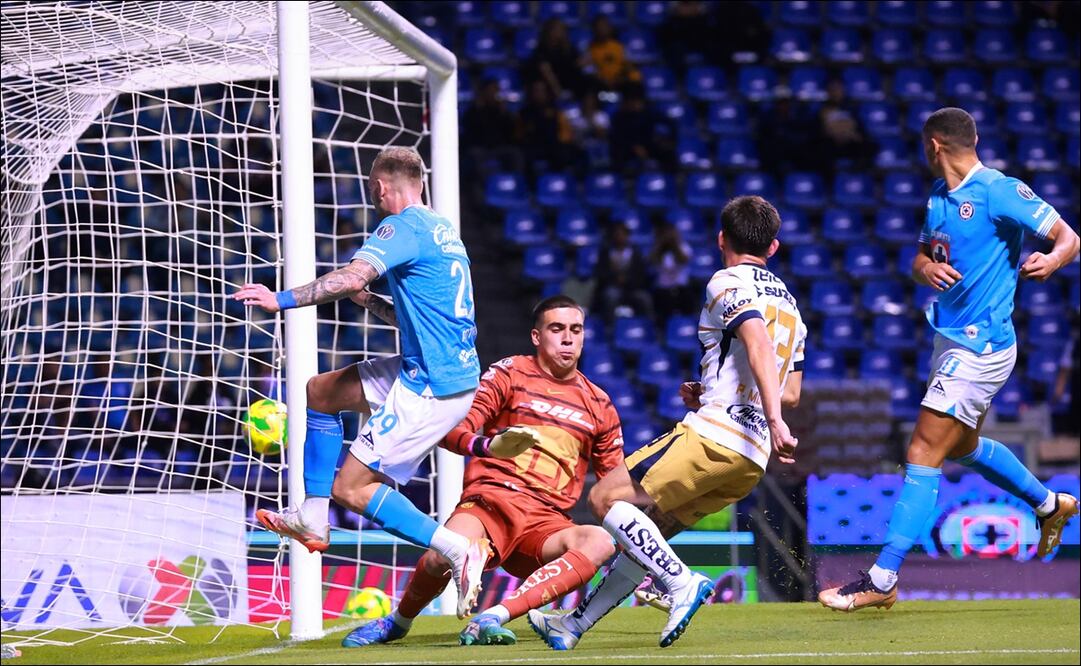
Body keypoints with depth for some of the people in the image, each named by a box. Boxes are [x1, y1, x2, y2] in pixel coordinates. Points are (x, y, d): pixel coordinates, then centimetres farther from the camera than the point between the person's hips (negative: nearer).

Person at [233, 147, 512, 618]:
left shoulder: (403, 227, -13)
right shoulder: (441, 230, 16)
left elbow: (351, 278, -29)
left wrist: (282, 300, -28)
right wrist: (369, 302, 25)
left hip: (430, 390, -10)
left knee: (351, 487, -8)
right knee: (320, 392, 20)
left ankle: (459, 550, -14)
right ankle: (313, 519, 21)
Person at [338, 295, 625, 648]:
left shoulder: (599, 406, 18)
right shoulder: (510, 373, 8)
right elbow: (454, 429, -3)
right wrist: (482, 444, -24)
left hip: (546, 523, 3)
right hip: (491, 500, -3)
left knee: (599, 542, -33)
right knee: (441, 558, -35)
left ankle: (492, 619, -40)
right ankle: (398, 622, 2)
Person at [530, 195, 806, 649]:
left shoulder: (728, 283, -1)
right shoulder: (789, 303, 24)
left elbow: (758, 345, -20)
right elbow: (791, 393, 25)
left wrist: (774, 421, -30)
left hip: (713, 436, -9)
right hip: (752, 459, 9)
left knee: (607, 497, -8)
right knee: (647, 531, 16)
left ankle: (682, 584, -20)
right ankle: (575, 625, 20)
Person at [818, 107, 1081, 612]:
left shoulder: (1000, 191, -15)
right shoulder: (939, 197, 10)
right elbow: (921, 258, 13)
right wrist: (926, 267, -11)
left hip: (980, 346, -10)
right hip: (952, 340, 10)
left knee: (923, 455, -13)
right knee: (964, 446, 27)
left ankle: (882, 579, -14)